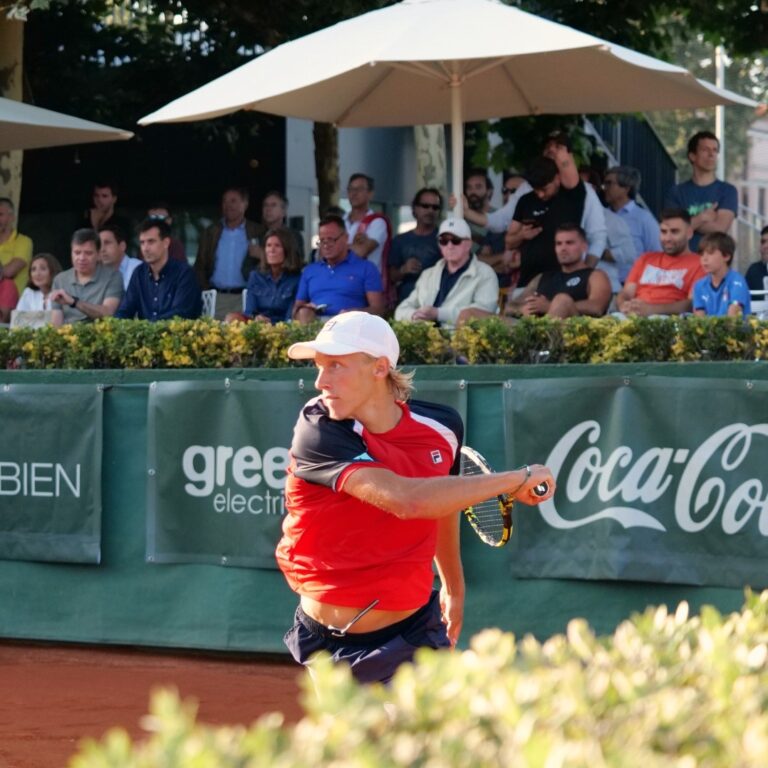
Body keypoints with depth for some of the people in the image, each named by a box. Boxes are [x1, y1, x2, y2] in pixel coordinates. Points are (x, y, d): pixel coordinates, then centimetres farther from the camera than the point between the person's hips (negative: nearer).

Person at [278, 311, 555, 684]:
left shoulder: (441, 426, -4)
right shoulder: (319, 433, -20)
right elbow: (406, 498, -33)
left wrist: (453, 586, 29)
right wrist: (516, 480, -26)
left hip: (412, 637, 2)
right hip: (327, 643, -2)